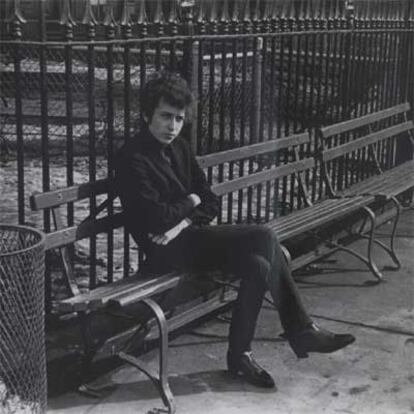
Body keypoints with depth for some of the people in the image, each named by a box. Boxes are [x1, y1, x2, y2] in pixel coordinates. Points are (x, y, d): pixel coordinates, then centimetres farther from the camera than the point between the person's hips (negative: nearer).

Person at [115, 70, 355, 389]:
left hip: (190, 235, 8)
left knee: (258, 265, -17)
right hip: (167, 249, -8)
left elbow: (210, 203, 10)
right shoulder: (133, 158, -12)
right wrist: (191, 202, -3)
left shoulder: (179, 147, 12)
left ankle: (240, 355, -7)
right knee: (264, 237, -20)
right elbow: (156, 218, -20)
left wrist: (183, 222, -10)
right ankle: (301, 331, -6)